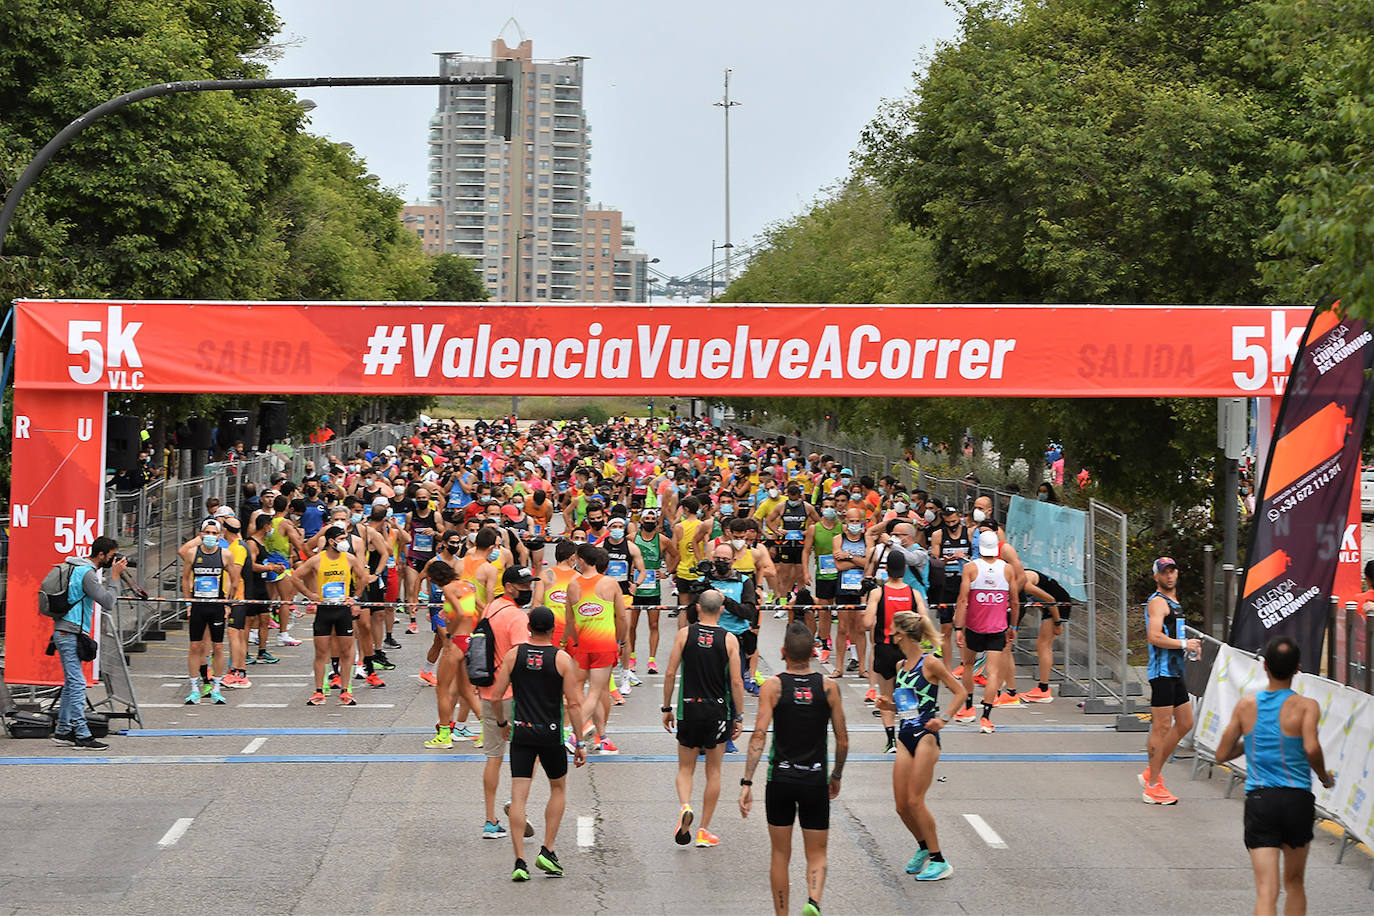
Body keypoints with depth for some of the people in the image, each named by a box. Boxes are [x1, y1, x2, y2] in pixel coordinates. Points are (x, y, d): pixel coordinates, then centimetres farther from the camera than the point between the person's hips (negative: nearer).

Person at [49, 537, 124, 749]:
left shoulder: (77, 569, 17)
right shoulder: (87, 573, -15)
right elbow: (107, 602, -19)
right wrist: (115, 576, -13)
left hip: (65, 633, 11)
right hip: (71, 633, -11)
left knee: (72, 683, 13)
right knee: (77, 684, -11)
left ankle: (63, 732, 16)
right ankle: (82, 736, -12)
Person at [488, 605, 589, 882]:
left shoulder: (513, 654, 0)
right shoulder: (562, 659, -5)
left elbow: (495, 695, 1)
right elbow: (574, 703, -7)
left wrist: (503, 723, 18)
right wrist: (579, 742, -1)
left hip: (521, 734, 1)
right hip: (551, 735, -1)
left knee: (518, 797, 1)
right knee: (558, 789, 20)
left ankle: (520, 862, -5)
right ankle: (547, 851, 13)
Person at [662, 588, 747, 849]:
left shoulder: (684, 634, -3)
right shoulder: (729, 640, -4)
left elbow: (670, 674, -4)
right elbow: (736, 682, -6)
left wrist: (667, 708, 7)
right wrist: (739, 717, 2)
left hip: (688, 709, 0)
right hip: (718, 711, 0)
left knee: (685, 768, 14)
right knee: (713, 771, 12)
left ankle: (685, 807, -15)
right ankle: (704, 830, 14)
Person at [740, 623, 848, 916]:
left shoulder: (772, 686, -5)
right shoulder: (828, 687, -1)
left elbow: (759, 736, -13)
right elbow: (843, 740, 2)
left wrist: (747, 783, -13)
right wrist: (836, 777, 18)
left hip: (780, 780, 0)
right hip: (815, 781, 0)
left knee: (780, 855, 14)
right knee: (816, 854, 9)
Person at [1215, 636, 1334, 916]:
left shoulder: (1246, 704, 5)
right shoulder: (1305, 706, -4)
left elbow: (1222, 755, 10)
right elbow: (1311, 748, -21)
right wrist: (1324, 777, -2)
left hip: (1259, 800, 1)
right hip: (1297, 800, 0)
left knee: (1267, 891, -7)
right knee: (1294, 882, 22)